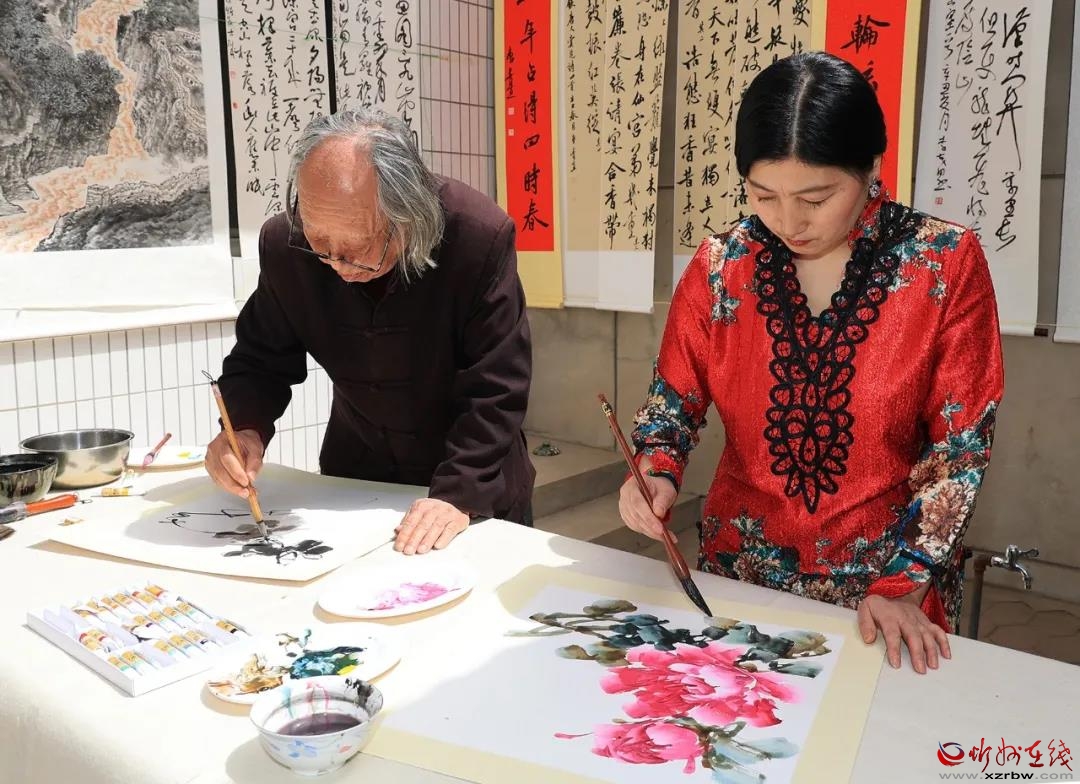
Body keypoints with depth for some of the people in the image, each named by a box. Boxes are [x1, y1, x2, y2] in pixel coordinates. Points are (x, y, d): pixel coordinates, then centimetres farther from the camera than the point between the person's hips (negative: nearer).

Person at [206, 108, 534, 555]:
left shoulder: (479, 237, -27)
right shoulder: (285, 243, -16)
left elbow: (495, 389, -24)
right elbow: (262, 359, -4)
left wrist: (459, 494, -32)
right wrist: (244, 428, -24)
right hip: (354, 476, 3)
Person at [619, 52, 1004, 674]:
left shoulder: (948, 265, -12)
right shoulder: (720, 267, -7)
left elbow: (961, 442, -10)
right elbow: (675, 400, 2)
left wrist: (905, 583, -14)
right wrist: (657, 473, -18)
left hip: (891, 586, -1)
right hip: (739, 569, 2)